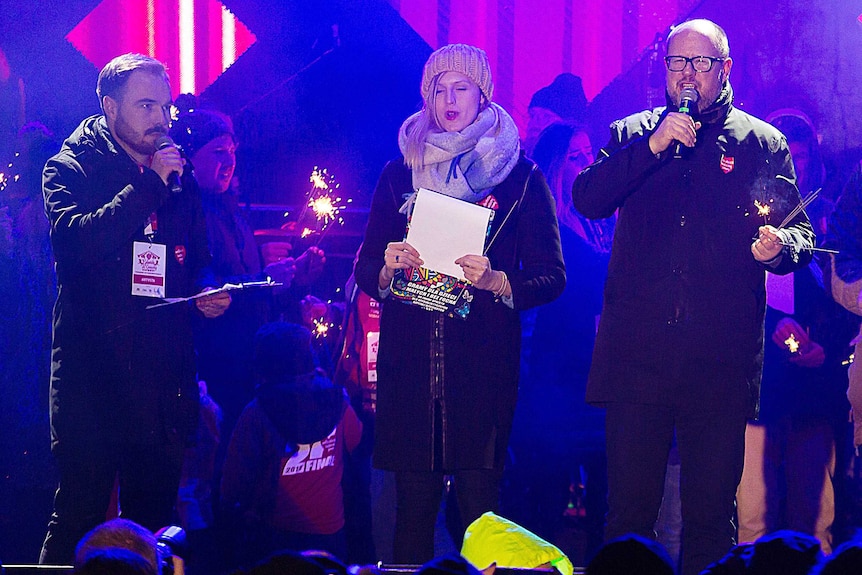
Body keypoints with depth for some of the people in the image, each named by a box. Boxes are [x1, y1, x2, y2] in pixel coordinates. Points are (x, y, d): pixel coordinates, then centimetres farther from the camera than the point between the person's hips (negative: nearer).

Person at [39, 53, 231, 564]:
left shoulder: (180, 182, 18)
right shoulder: (71, 170, 2)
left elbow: (198, 265, 27)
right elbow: (75, 241, -18)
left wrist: (209, 294, 4)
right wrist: (148, 185, -17)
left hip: (166, 379, 5)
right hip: (93, 369, -5)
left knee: (153, 519, 8)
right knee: (80, 516, -9)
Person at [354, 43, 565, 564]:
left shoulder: (520, 177, 7)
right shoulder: (399, 174, 15)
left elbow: (551, 277, 3)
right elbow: (366, 269, 16)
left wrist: (497, 281, -15)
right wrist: (388, 268, -6)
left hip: (483, 362, -2)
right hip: (409, 360, 2)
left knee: (479, 501, -8)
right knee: (413, 505, -2)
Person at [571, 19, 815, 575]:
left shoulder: (763, 144, 11)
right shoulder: (632, 135, 14)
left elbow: (801, 232, 8)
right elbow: (586, 199, -1)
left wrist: (780, 246, -15)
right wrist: (653, 145, -11)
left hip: (721, 361, 0)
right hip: (637, 356, 1)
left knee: (711, 514, 1)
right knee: (629, 508, 1)